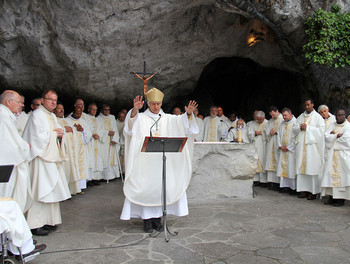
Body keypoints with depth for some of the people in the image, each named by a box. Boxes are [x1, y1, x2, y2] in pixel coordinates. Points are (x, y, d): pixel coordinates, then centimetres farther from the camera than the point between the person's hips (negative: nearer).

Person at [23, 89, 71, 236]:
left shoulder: (52, 116, 18)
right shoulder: (36, 115, -9)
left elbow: (57, 133, 22)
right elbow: (38, 136, -17)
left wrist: (60, 135, 0)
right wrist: (54, 133, -6)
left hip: (52, 157, 9)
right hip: (41, 157, -9)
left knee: (51, 190, 10)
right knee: (41, 191, -8)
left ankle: (48, 221, 19)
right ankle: (35, 225, 0)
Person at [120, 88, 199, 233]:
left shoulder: (168, 119, 12)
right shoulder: (141, 118, 5)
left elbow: (181, 121, -1)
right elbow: (132, 122, -16)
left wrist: (189, 113, -22)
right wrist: (135, 109, -36)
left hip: (162, 161, 3)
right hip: (145, 161, -2)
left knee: (160, 187, 4)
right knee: (145, 187, -3)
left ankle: (157, 217, 17)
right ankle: (147, 218, 8)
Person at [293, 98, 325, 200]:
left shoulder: (317, 117, 3)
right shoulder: (301, 117, 17)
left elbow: (321, 130, -7)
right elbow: (294, 128, 15)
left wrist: (307, 128, -10)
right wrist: (300, 128, -5)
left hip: (312, 145, -4)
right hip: (301, 145, 5)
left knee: (312, 168, -5)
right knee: (301, 167, 1)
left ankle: (313, 191, 0)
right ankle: (304, 190, 6)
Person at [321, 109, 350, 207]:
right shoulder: (332, 125, 15)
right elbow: (326, 136, 1)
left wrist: (333, 136, -2)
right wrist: (337, 136, -11)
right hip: (331, 155, 4)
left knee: (341, 175, -5)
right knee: (331, 174, 0)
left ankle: (341, 198, 0)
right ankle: (332, 196, 5)